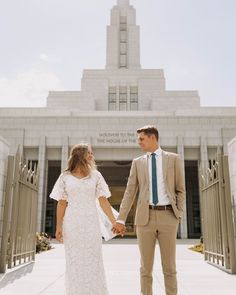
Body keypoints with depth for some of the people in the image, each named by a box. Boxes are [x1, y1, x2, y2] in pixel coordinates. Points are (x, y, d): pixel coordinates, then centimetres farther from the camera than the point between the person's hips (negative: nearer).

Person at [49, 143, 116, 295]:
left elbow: (103, 201, 3)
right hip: (72, 223, -1)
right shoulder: (65, 177, 3)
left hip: (91, 223, 1)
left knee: (93, 261, 3)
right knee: (74, 261, 6)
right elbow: (62, 203, 2)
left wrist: (114, 222, -2)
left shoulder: (95, 175, 6)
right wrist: (58, 226, -5)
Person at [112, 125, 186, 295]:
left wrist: (179, 215, -5)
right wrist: (121, 219, -2)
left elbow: (180, 190, 7)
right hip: (145, 218, 1)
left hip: (167, 217, -1)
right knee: (146, 267, 4)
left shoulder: (174, 159, 7)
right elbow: (130, 192, 5)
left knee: (169, 267, 3)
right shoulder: (137, 163, 11)